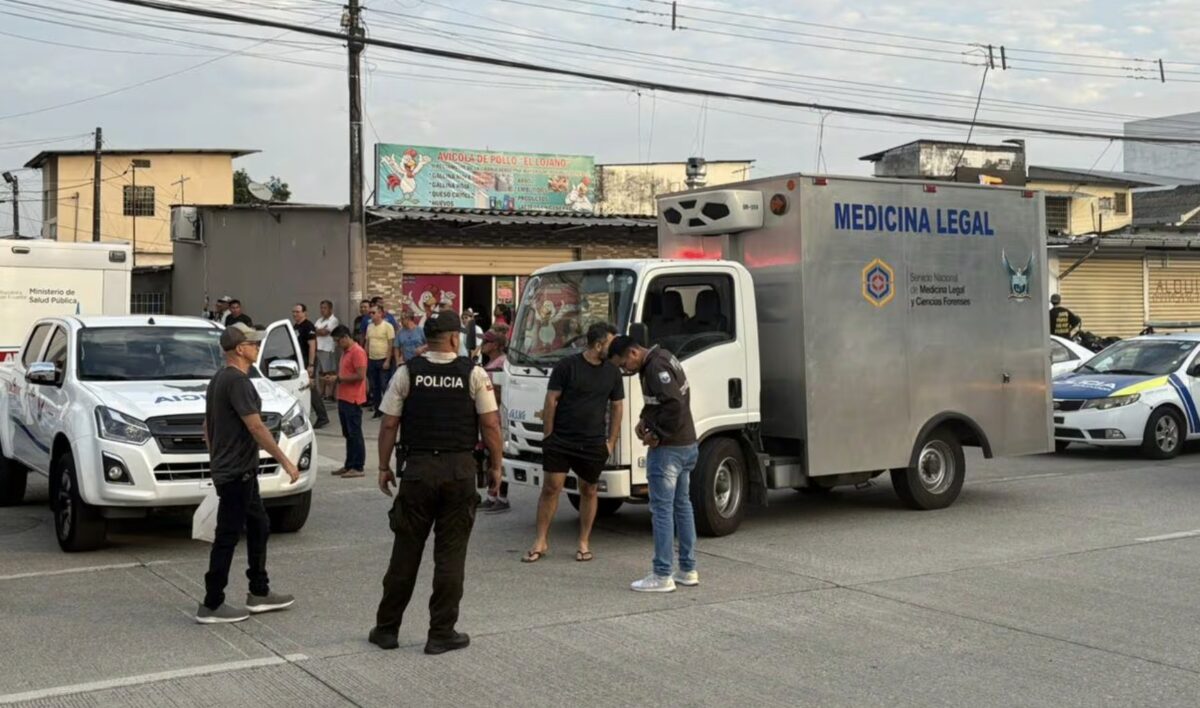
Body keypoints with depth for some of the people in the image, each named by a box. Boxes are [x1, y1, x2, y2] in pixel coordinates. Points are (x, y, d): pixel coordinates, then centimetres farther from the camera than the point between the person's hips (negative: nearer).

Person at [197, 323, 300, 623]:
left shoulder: (218, 380, 13)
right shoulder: (238, 381, -18)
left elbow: (207, 427, 19)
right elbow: (256, 427, -22)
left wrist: (216, 460, 25)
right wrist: (285, 461, -19)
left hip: (231, 471, 10)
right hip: (237, 472, -10)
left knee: (259, 527, 17)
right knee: (227, 536, -4)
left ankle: (259, 593, 24)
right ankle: (211, 606, 2)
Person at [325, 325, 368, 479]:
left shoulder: (357, 352, -13)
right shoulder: (345, 352, 17)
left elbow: (360, 376, -20)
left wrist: (338, 378, -15)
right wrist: (334, 377, 7)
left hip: (353, 400, -9)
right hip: (343, 398, 9)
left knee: (355, 434, -5)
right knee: (347, 434, 13)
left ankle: (358, 467, -2)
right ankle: (349, 465, 19)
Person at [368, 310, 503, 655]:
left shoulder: (407, 373, -1)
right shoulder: (473, 374, -4)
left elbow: (389, 424, -2)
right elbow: (490, 425, -5)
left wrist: (384, 466, 9)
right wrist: (495, 467, 6)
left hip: (417, 468, 1)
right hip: (460, 471, -1)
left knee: (406, 552, 10)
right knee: (450, 555, 6)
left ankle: (387, 628, 18)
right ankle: (442, 634, 10)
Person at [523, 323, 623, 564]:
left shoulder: (612, 372, 8)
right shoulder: (567, 366, -5)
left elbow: (617, 407, 13)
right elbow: (551, 401, -3)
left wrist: (611, 441, 7)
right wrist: (549, 435, -5)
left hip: (594, 444, 3)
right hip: (560, 441, -3)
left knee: (589, 491, 9)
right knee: (551, 488, -3)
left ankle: (584, 542, 20)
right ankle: (541, 541, 6)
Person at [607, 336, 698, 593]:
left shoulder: (656, 367, -19)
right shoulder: (661, 359, 13)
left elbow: (675, 404, -27)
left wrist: (656, 434, -17)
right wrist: (645, 420, 9)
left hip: (667, 448, -10)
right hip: (687, 445, 10)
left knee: (662, 509, -5)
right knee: (682, 505, 15)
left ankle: (662, 576, -2)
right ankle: (688, 570, 22)